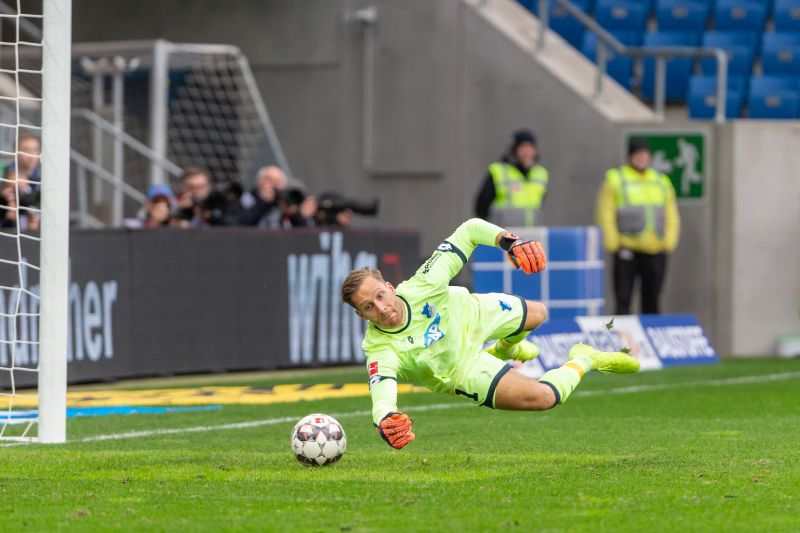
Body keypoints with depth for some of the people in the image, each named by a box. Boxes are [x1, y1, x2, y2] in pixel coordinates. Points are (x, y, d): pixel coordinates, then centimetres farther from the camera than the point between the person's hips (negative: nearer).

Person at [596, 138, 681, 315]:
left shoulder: (662, 182, 15)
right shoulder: (615, 179, 4)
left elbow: (672, 217, 17)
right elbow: (605, 215, -1)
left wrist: (669, 243, 4)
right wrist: (613, 245, -8)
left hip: (655, 253, 4)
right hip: (626, 252, -4)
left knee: (651, 302, 7)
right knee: (623, 301, -7)